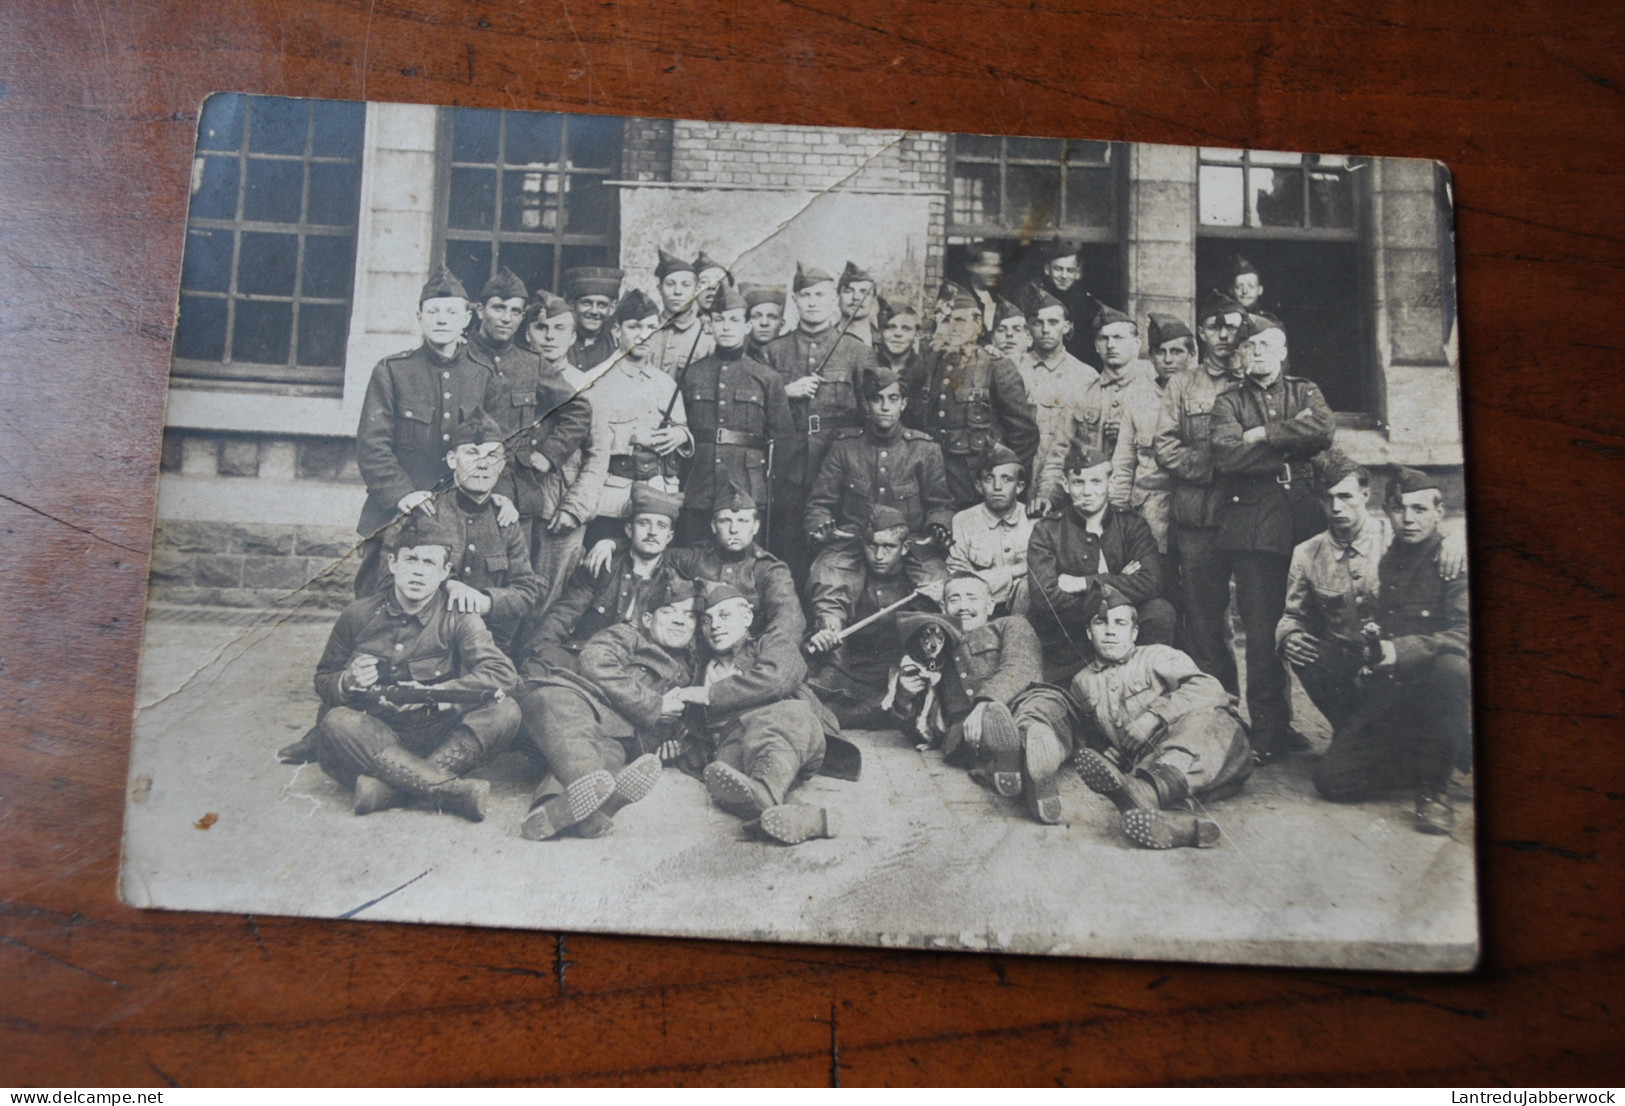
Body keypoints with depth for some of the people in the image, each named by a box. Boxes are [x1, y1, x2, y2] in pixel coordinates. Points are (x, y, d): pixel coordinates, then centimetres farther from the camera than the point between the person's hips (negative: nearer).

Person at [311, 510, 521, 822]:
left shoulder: (458, 618, -3)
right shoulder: (359, 615, 1)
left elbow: (503, 674, -17)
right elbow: (323, 680, 11)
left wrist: (430, 693, -21)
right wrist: (348, 682, -13)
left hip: (440, 737, 0)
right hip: (375, 741, 0)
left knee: (504, 711, -25)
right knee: (337, 723, -32)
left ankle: (387, 786, -31)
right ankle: (452, 789, -36)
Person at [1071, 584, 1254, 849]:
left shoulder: (1157, 656, 12)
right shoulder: (1082, 683, 23)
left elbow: (1209, 687, -5)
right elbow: (1093, 737, 32)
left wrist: (1155, 715, -17)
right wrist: (1107, 754, 6)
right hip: (1150, 763, 1)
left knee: (1202, 718, -37)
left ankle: (1147, 790, -65)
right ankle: (1185, 824, -70)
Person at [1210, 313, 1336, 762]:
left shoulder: (1304, 391, 17)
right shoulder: (1229, 402, 12)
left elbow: (1325, 429, -6)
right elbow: (1227, 455, -8)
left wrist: (1264, 434, -7)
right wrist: (1293, 442, -5)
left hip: (1304, 519, 2)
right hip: (1253, 526, -2)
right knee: (1262, 631, -6)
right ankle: (1268, 731, 1)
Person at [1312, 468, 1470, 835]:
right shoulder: (1380, 559, 9)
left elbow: (1461, 637, -19)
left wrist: (1403, 650, -32)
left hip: (1432, 683, -3)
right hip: (1386, 688, 4)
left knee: (1451, 668, -40)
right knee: (1333, 780, -14)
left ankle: (1433, 785, -20)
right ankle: (1418, 758, 15)